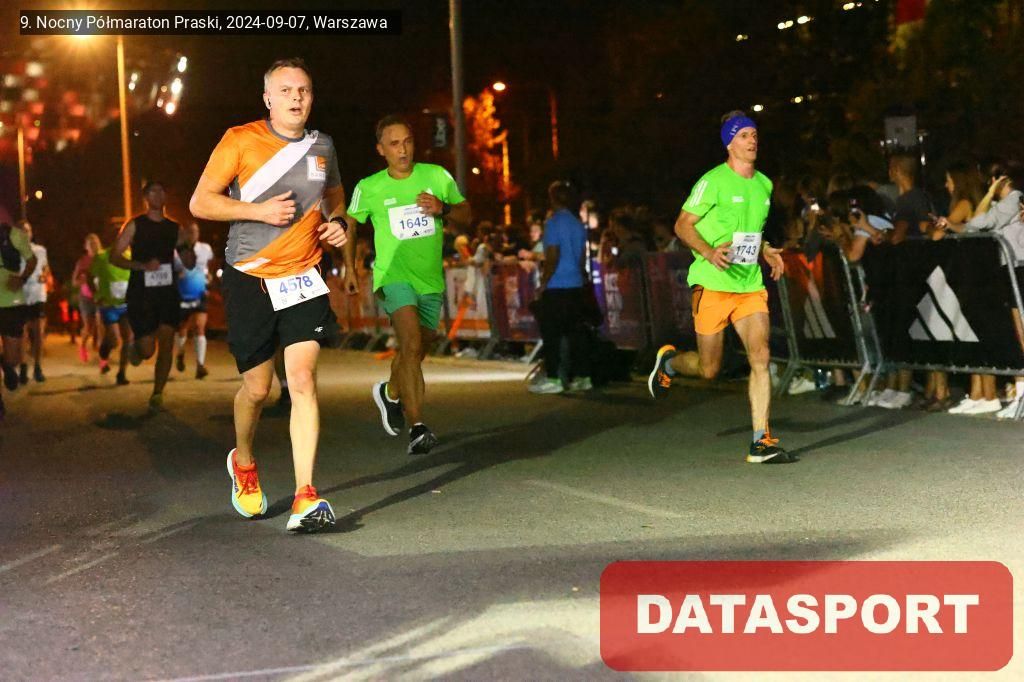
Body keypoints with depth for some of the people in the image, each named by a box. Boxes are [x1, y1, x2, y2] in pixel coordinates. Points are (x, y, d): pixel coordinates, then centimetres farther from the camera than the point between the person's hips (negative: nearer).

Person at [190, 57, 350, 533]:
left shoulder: (322, 146, 7)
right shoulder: (241, 141, -5)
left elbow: (334, 195, 26)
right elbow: (200, 202, -6)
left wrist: (337, 222, 4)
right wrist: (260, 210, -18)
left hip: (303, 278, 2)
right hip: (249, 279, -2)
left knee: (302, 378, -13)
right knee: (257, 386, 6)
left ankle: (305, 498, -14)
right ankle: (243, 463, 38)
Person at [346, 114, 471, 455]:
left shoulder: (436, 176, 2)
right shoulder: (368, 188, -1)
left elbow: (466, 216, 8)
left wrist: (443, 209, -13)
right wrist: (350, 269, 6)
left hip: (431, 279, 4)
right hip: (393, 275, -4)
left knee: (415, 351, 16)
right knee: (411, 344, -24)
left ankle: (390, 392, 48)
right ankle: (417, 428, -26)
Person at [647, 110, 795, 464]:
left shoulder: (764, 184, 13)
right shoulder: (713, 181, -8)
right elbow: (682, 225, -7)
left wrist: (767, 252, 10)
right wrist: (709, 252, -23)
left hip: (751, 285, 5)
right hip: (712, 284, -5)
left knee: (760, 357, -9)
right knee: (709, 368, 3)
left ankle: (761, 443, -7)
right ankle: (669, 362, 37)